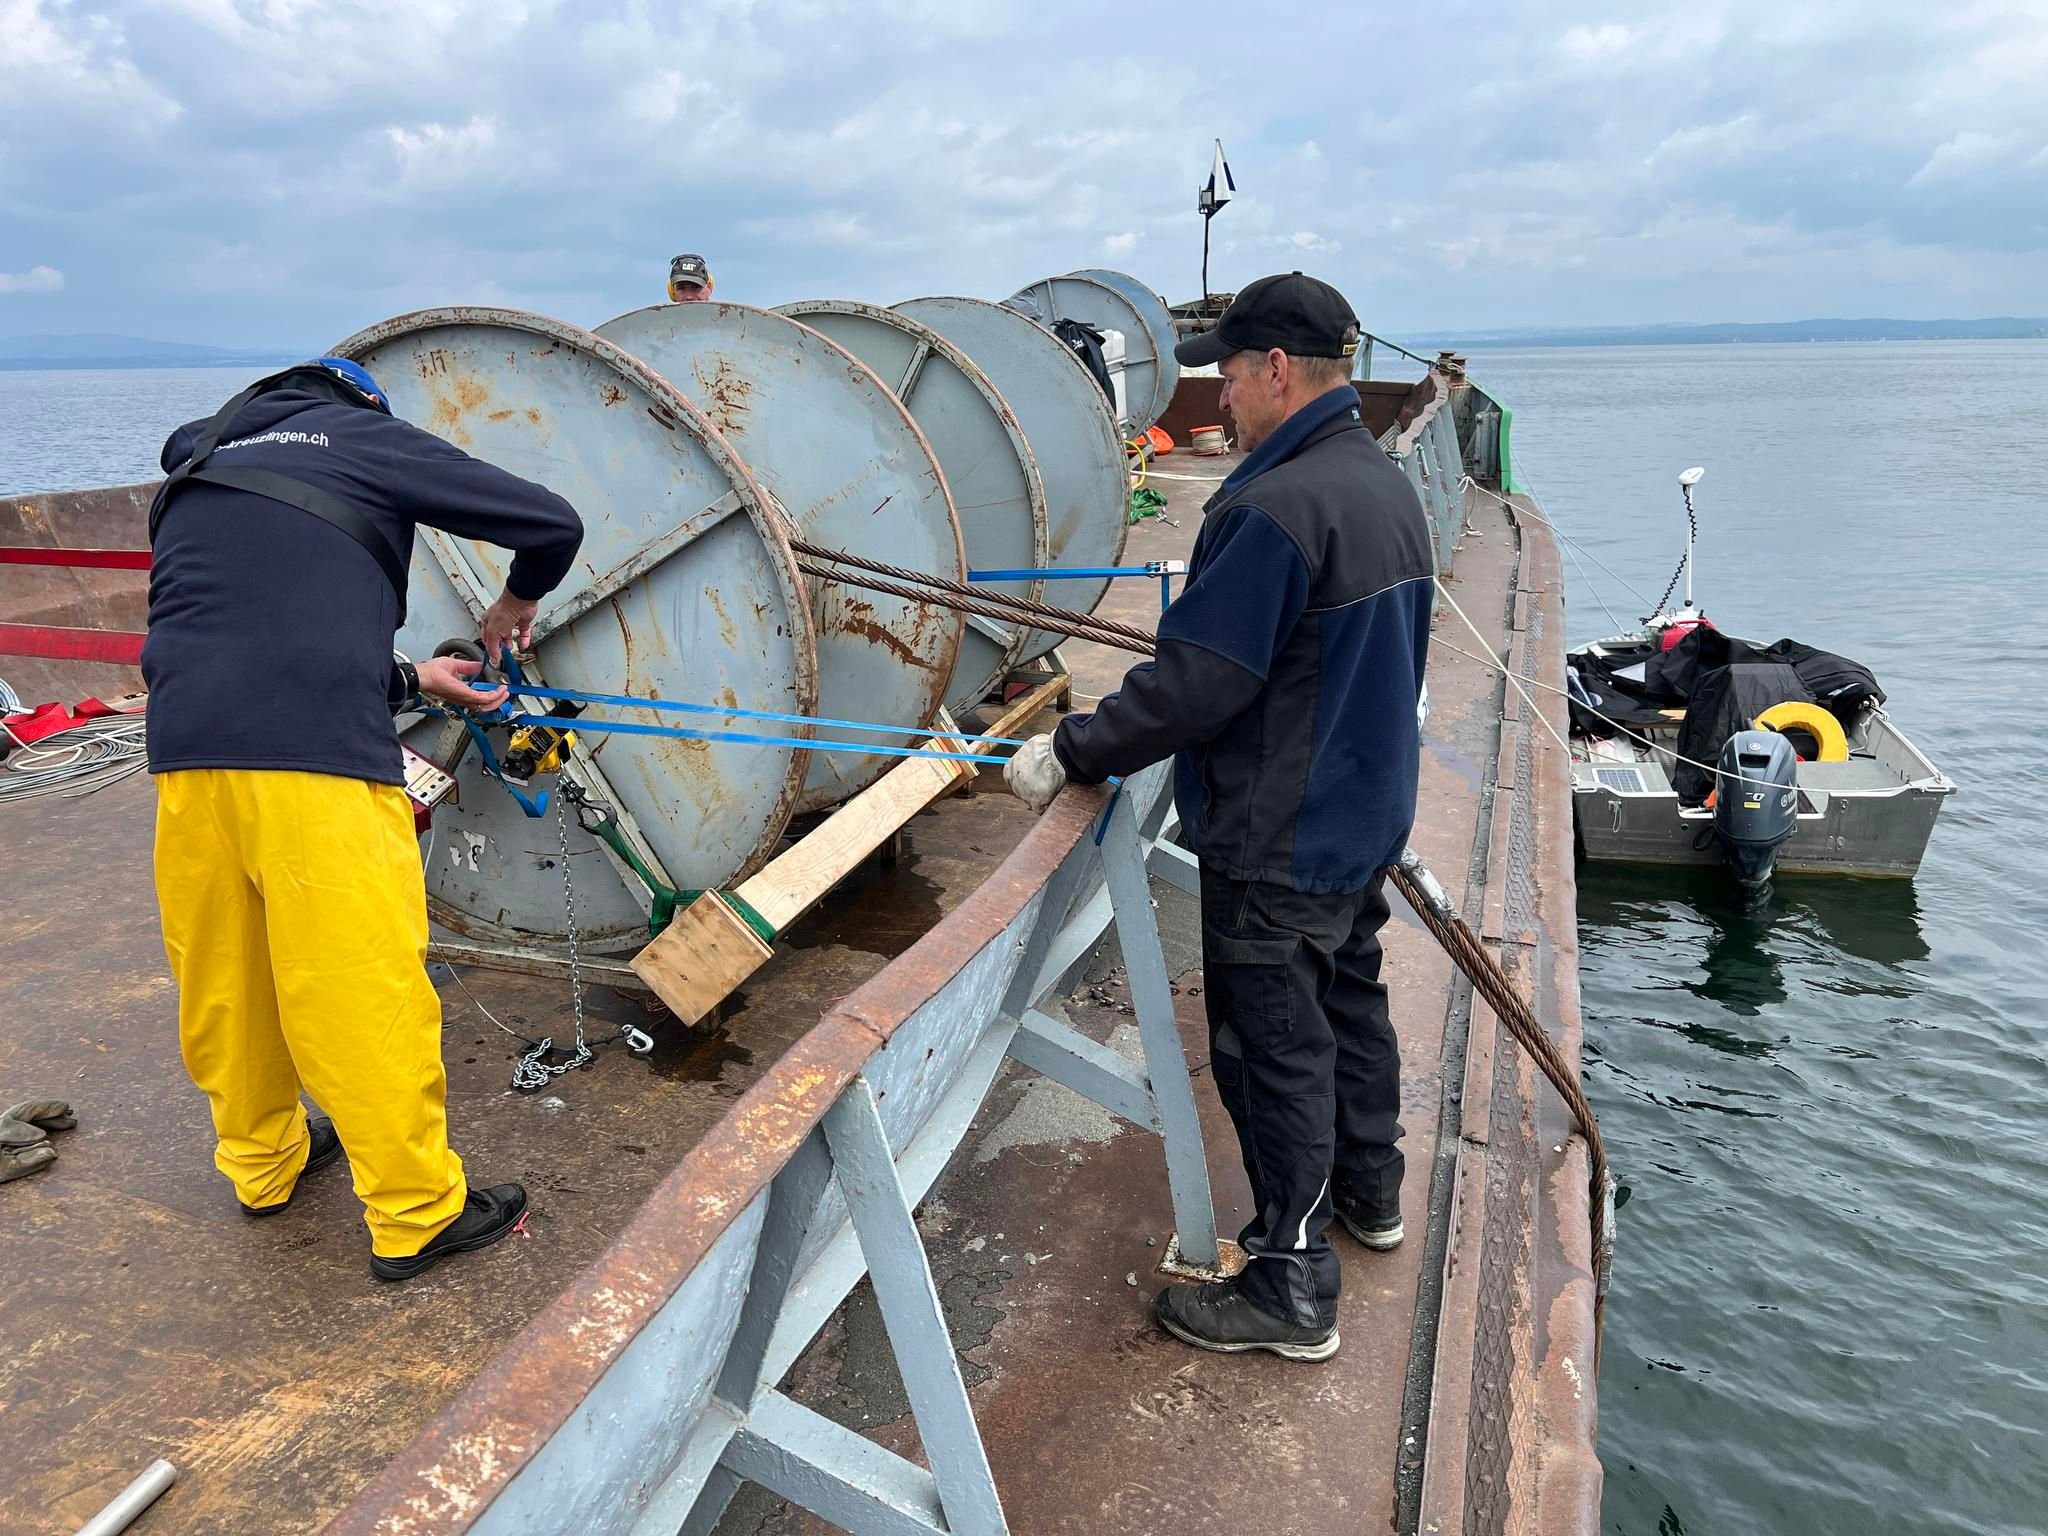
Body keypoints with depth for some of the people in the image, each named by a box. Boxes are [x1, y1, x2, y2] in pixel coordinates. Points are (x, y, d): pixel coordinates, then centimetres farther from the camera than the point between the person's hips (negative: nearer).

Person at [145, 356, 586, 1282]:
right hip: (316, 758, -7)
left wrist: (410, 679, 34)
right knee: (365, 990, 2)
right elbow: (553, 524, 7)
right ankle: (416, 1215, 13)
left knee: (224, 981, 20)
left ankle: (262, 1162, 39)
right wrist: (517, 601, 27)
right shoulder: (365, 436, 11)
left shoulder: (196, 469, 28)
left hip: (186, 757, 7)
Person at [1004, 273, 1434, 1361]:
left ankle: (1291, 1289, 15)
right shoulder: (1387, 486, 6)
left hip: (1277, 845, -10)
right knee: (1347, 996, 24)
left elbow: (1193, 687, -27)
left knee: (1274, 1046, 2)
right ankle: (1368, 1190, 44)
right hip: (1365, 819, 10)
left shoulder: (1274, 508, -25)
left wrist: (1071, 753, -17)